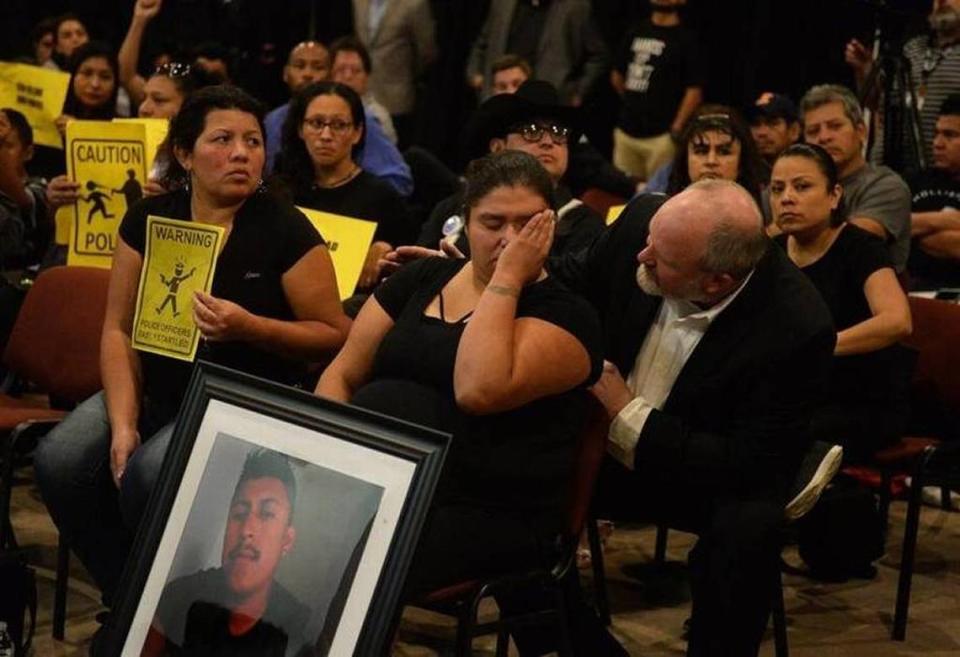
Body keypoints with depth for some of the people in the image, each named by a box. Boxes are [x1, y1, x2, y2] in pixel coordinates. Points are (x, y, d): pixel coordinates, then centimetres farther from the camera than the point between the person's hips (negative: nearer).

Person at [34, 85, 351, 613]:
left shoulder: (284, 230, -9)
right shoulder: (148, 220, 3)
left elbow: (335, 334, -6)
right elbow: (119, 330, 2)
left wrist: (249, 327, -22)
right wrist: (122, 424, -12)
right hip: (157, 390, 5)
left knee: (150, 476, -31)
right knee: (60, 461, -20)